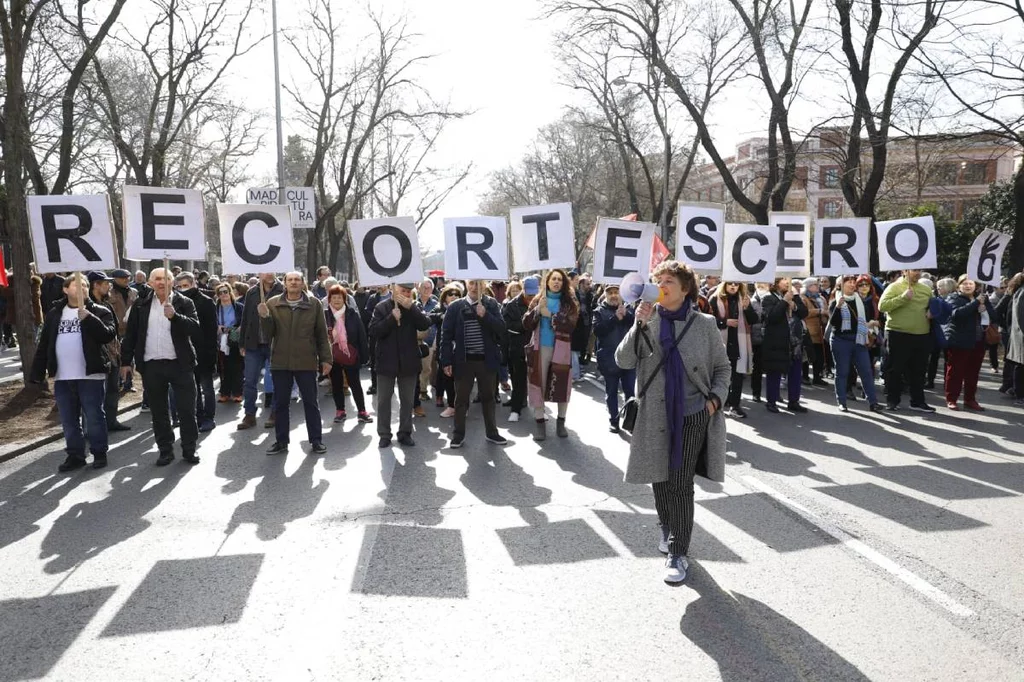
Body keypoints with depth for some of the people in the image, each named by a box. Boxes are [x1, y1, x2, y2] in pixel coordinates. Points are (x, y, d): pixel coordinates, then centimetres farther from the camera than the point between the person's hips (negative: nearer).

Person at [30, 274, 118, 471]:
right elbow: (44, 344, 12)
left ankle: (99, 453, 15)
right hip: (62, 377, 4)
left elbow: (108, 335, -17)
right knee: (68, 420, 10)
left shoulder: (99, 311, -1)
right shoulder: (54, 313, 11)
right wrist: (37, 372, 7)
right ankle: (75, 455, 21)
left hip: (91, 375, -4)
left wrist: (86, 316, -24)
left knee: (94, 417, 3)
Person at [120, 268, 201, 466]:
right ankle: (165, 450, 21)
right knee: (158, 412, 10)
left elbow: (194, 327, -14)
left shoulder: (184, 303, -1)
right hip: (151, 365, 2)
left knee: (187, 410, 2)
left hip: (180, 364, -2)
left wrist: (174, 315, -28)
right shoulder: (141, 304, 6)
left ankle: (189, 449, 15)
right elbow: (131, 333, 9)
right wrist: (126, 361, 6)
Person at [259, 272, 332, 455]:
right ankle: (281, 442, 20)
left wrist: (326, 358, -1)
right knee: (281, 403, 9)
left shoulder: (314, 304, -1)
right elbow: (268, 334, 1)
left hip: (306, 362, -1)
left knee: (311, 402, 7)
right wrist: (265, 317, -17)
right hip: (280, 362, 1)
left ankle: (316, 440, 17)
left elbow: (322, 334, 2)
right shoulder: (273, 303, 1)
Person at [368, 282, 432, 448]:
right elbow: (373, 331, -12)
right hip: (386, 361, -1)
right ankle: (384, 434, 15)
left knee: (407, 400, 9)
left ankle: (405, 433, 21)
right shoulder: (382, 307, -3)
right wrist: (392, 318, -20)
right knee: (383, 400, 5)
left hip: (408, 361, 2)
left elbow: (425, 324, -12)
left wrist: (411, 307, -20)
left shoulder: (413, 306, 3)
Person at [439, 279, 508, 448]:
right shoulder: (455, 307, -2)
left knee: (488, 397, 13)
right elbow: (446, 335, -2)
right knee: (461, 398, 8)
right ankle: (458, 434, 19)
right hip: (463, 360, -1)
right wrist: (446, 361, -7)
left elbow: (501, 328, -7)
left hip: (486, 360, 1)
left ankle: (491, 432, 26)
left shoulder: (492, 305, 2)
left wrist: (485, 315, -20)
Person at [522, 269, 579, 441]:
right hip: (540, 349, 1)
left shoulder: (570, 302, 2)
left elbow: (570, 325, -13)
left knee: (562, 386, 4)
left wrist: (549, 314, -15)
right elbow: (526, 325, -2)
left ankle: (561, 422, 19)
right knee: (538, 384, 1)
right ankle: (540, 422, 12)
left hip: (561, 350, -1)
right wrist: (538, 309, -16)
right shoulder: (538, 300, 7)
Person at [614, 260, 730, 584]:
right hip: (656, 415, 2)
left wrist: (715, 398, -7)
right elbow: (623, 360, -10)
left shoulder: (704, 324, 0)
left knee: (681, 483, -3)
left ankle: (678, 552, 9)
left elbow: (723, 368, 9)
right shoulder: (647, 321, 1)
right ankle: (667, 529, 40)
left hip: (692, 415, -2)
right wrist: (640, 323, -19)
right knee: (660, 479, 13)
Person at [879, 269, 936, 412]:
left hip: (922, 336, 5)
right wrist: (902, 298, -23)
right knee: (896, 370, 4)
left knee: (918, 371, 11)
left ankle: (918, 401, 20)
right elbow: (882, 306, -16)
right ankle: (892, 400, 13)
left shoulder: (927, 289, 12)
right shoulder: (894, 287, -5)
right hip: (898, 335, -5)